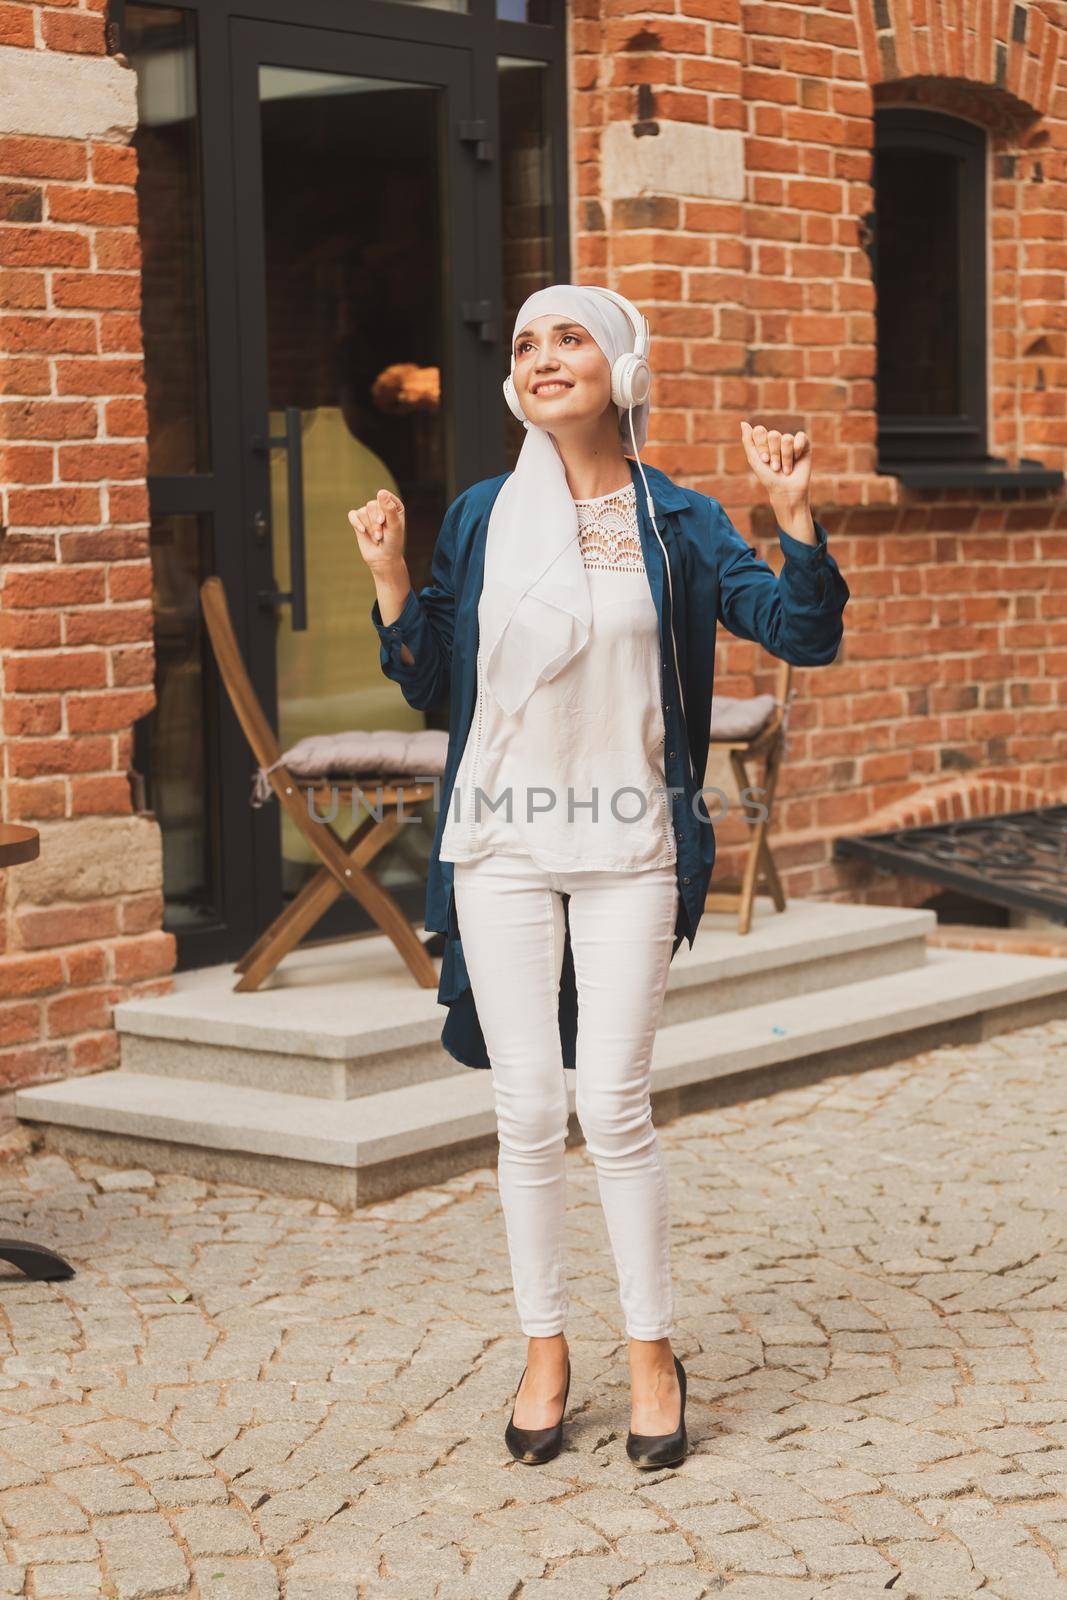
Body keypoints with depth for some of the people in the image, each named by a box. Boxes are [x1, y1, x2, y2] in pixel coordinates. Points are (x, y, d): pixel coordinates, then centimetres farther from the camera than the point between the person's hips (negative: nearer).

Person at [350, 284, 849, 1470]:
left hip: (628, 848, -1)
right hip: (502, 846, 2)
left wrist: (794, 517, -15)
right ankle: (544, 1351, 18)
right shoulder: (481, 517, 5)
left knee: (614, 1106, -3)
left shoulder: (676, 521, 2)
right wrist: (389, 578, -4)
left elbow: (803, 636, -3)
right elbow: (429, 682, 9)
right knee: (527, 1109, 3)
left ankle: (653, 1355, 12)